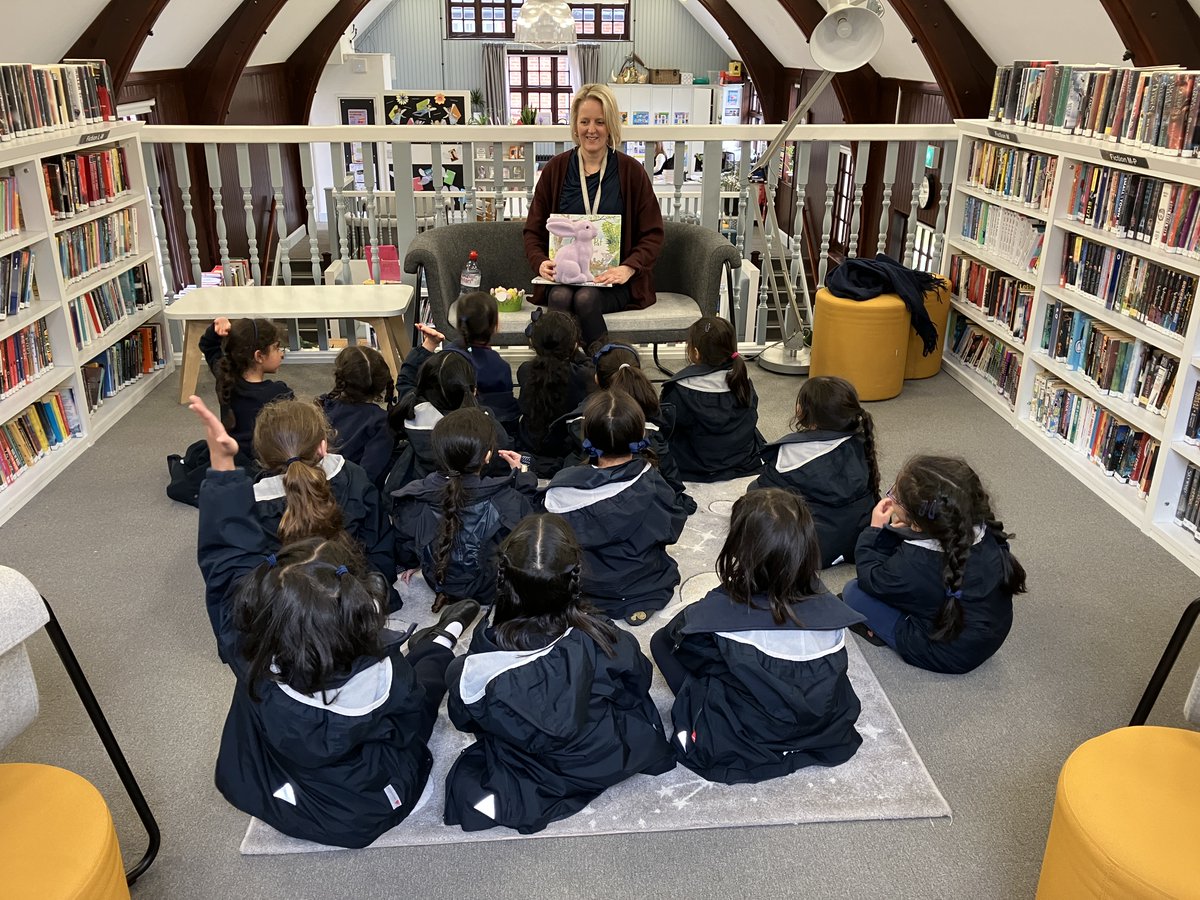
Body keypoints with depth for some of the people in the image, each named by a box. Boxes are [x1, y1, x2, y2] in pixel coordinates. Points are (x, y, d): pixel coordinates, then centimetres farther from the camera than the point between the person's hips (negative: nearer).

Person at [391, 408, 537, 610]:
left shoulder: (412, 502, -23)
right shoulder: (508, 501, -31)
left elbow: (404, 558, -7)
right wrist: (521, 476, -2)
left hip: (440, 586, 3)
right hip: (491, 593, -2)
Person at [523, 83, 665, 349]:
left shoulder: (631, 171, 5)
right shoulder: (556, 169, 10)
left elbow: (653, 234, 3)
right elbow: (533, 229, 12)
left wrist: (628, 268, -15)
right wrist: (541, 262, -10)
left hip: (614, 280, -1)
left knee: (586, 298, -33)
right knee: (560, 297, -32)